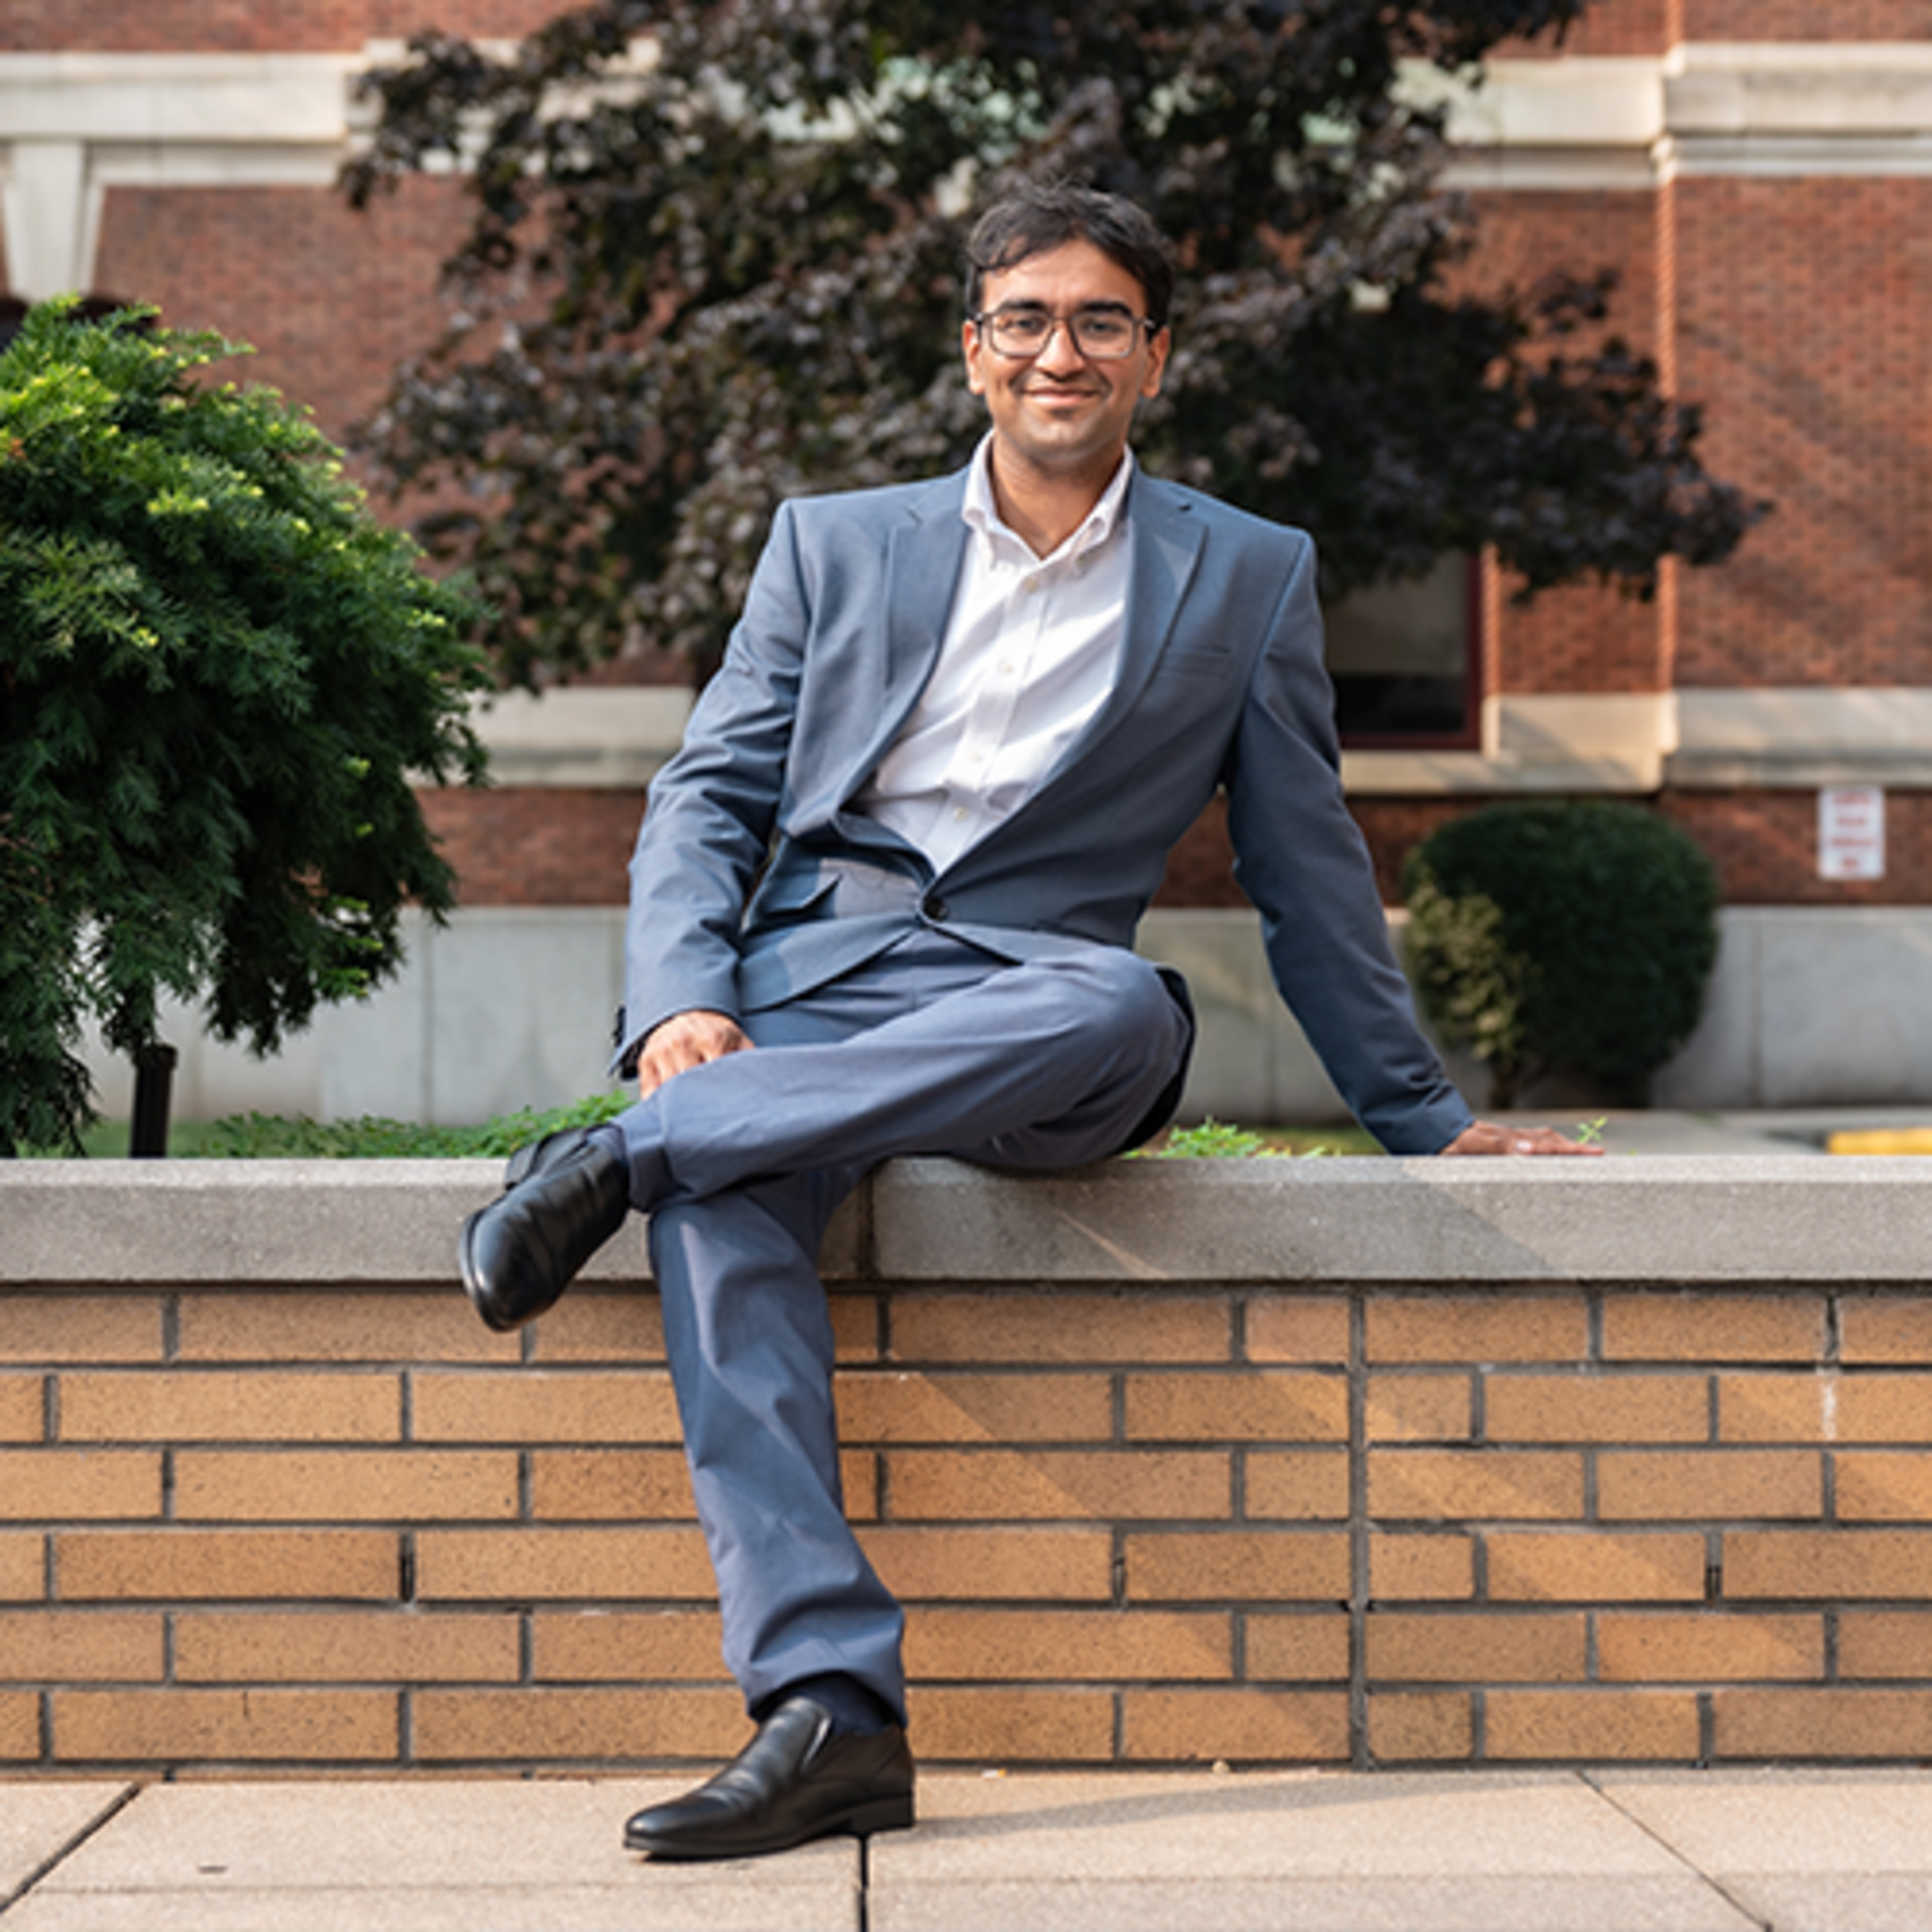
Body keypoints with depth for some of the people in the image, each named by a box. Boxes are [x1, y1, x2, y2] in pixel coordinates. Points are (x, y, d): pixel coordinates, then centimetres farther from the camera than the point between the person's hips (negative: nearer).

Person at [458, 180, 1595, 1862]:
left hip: (1033, 993, 0)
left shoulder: (1249, 579, 17)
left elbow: (1307, 875, 21)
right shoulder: (833, 543, 20)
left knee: (1129, 1009, -38)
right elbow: (707, 798, 13)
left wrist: (1424, 1119, 20)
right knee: (720, 1206, -34)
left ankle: (630, 1154, -32)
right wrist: (682, 1005, -6)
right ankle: (828, 1709, -39)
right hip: (803, 979, 1)